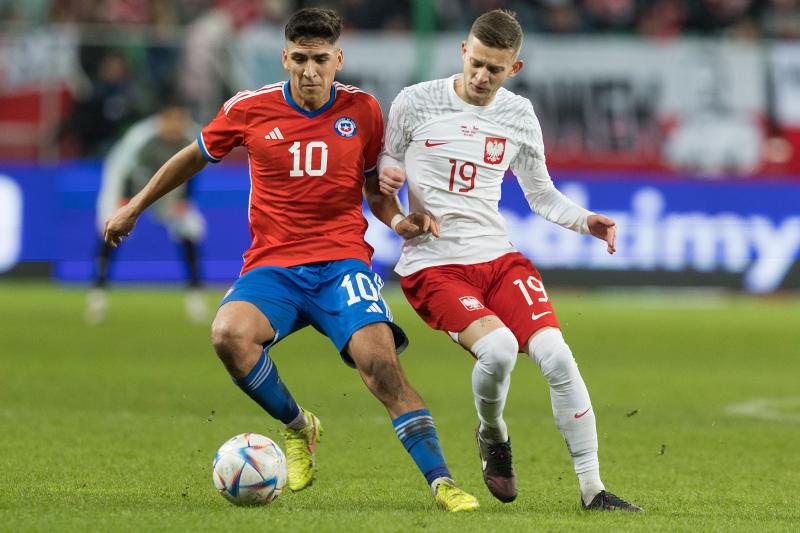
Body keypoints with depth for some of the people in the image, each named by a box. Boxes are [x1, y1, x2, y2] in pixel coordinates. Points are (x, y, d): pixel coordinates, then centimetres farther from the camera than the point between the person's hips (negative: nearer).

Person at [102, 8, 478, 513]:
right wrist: (135, 206, 25)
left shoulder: (363, 110, 3)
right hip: (273, 265, 1)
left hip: (342, 260, -1)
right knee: (230, 334, -30)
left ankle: (441, 482, -21)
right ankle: (298, 427, -3)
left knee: (380, 361, -24)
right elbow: (195, 156, 18)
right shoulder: (250, 109, 1)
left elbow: (376, 188, 16)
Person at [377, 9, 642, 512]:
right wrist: (392, 209, -14)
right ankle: (493, 437, 4)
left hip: (498, 256, 4)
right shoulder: (416, 103, -2)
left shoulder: (519, 116, 8)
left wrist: (585, 221, -1)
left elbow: (541, 195, 18)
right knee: (499, 347, -29)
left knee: (556, 354, -17)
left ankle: (593, 489, -10)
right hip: (432, 264, -4)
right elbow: (384, 167, 9)